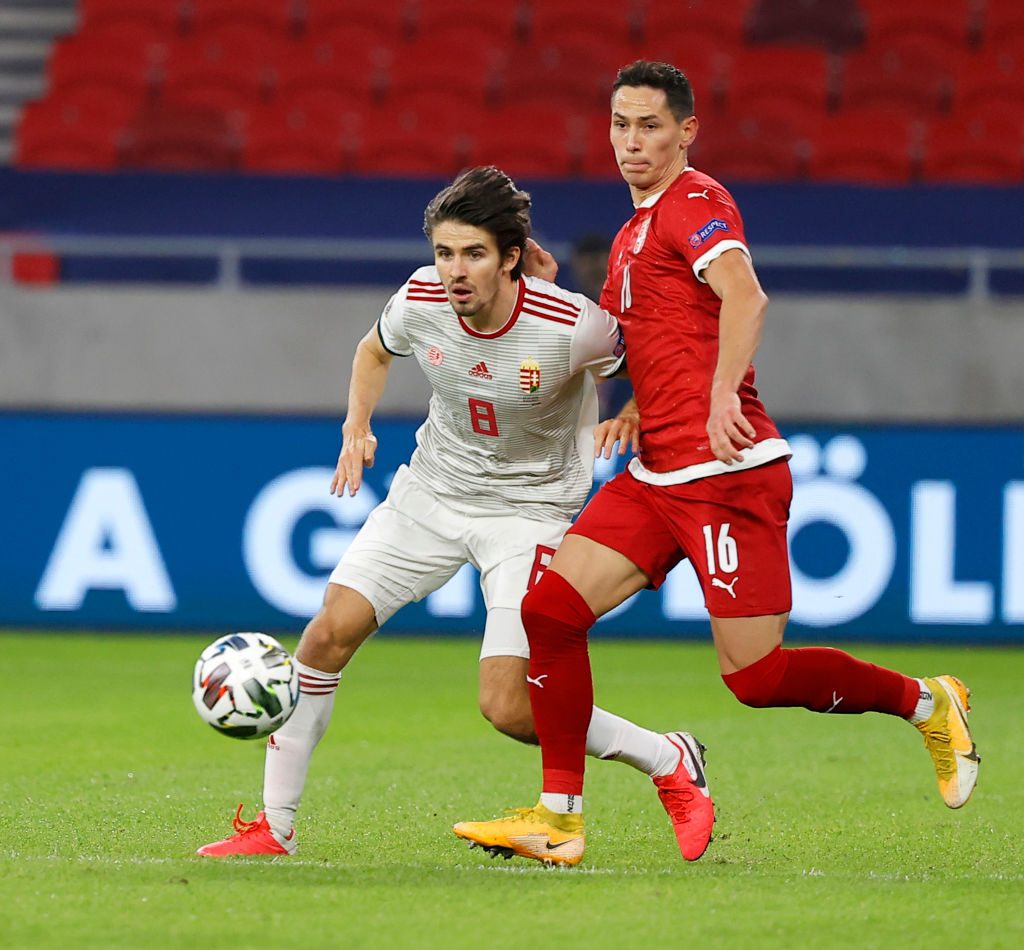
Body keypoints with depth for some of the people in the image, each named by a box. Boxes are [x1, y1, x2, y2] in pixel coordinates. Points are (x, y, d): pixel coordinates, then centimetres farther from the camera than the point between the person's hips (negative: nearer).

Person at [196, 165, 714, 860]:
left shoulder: (574, 327, -26)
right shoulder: (421, 301, -13)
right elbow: (375, 350, 13)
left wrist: (632, 415, -21)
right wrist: (357, 425, -2)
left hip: (531, 509, -4)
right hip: (432, 490, 4)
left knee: (507, 707, -14)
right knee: (330, 632, -8)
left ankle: (670, 763, 9)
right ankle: (274, 828, 3)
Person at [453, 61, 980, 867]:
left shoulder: (694, 203, -8)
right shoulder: (636, 231, 21)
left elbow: (745, 295, -27)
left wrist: (723, 394, -41)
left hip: (727, 470, -9)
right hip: (655, 476, 9)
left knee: (757, 676, -9)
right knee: (549, 608, -4)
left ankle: (927, 703, 13)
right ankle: (560, 816, 1)